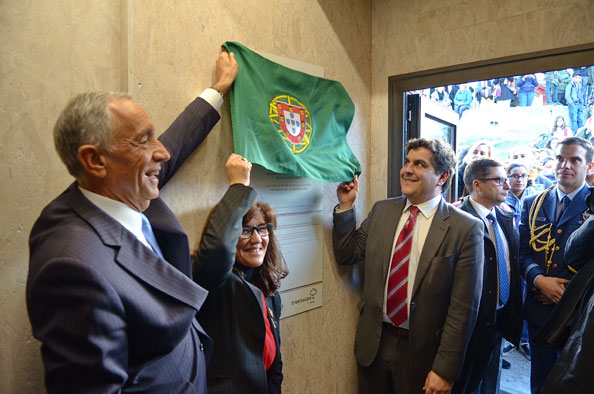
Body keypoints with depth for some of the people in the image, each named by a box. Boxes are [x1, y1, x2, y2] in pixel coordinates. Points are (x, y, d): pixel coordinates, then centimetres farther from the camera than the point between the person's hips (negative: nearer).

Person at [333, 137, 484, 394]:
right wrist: (346, 206, -3)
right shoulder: (381, 211, 1)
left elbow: (463, 308, -13)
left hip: (422, 352, -4)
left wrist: (445, 370, -12)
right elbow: (347, 254, 6)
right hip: (373, 344, 4)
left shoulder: (466, 228, -13)